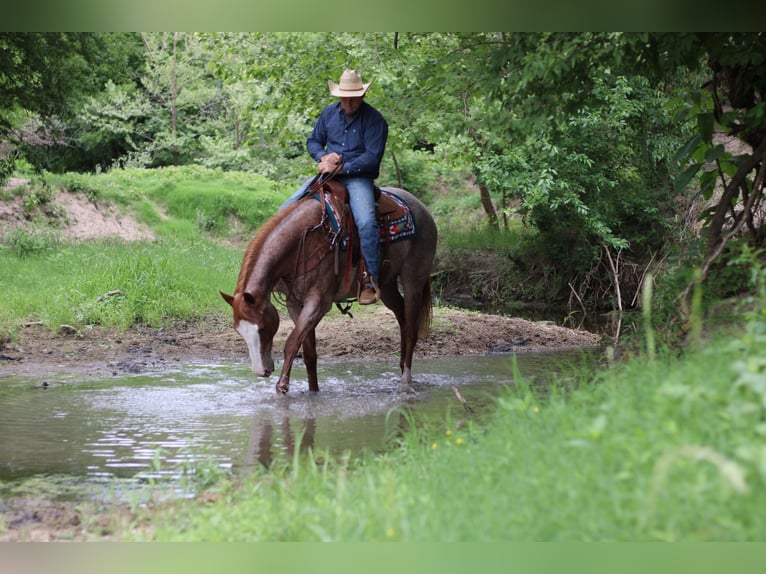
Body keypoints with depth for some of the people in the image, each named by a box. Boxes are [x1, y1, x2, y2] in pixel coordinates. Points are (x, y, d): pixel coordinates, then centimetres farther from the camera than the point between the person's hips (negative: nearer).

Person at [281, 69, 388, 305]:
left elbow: (372, 157, -13)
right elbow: (313, 141, 18)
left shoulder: (374, 120, -7)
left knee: (366, 222, -31)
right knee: (288, 209, -7)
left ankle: (370, 280, -25)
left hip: (358, 178, -5)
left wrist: (341, 168, -20)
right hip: (328, 173, 5)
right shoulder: (329, 113, 10)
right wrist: (324, 157, -6)